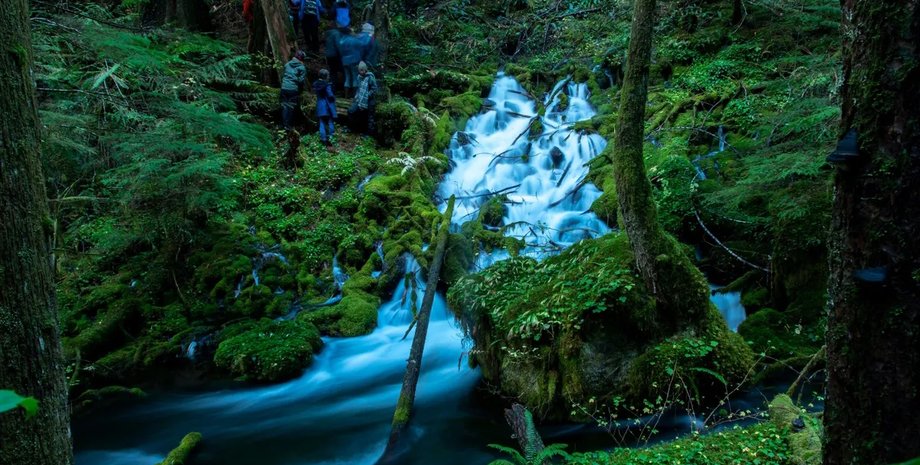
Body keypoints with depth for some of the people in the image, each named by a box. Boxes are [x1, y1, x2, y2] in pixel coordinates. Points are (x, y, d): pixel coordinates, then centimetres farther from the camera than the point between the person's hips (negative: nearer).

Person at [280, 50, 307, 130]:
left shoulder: (287, 64, 10)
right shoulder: (301, 67, -6)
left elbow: (282, 76, 15)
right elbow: (301, 80, -10)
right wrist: (300, 90, 5)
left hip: (284, 88, 5)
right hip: (294, 90, -4)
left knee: (284, 106, 12)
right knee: (291, 107, 3)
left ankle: (284, 124, 14)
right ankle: (288, 126, 5)